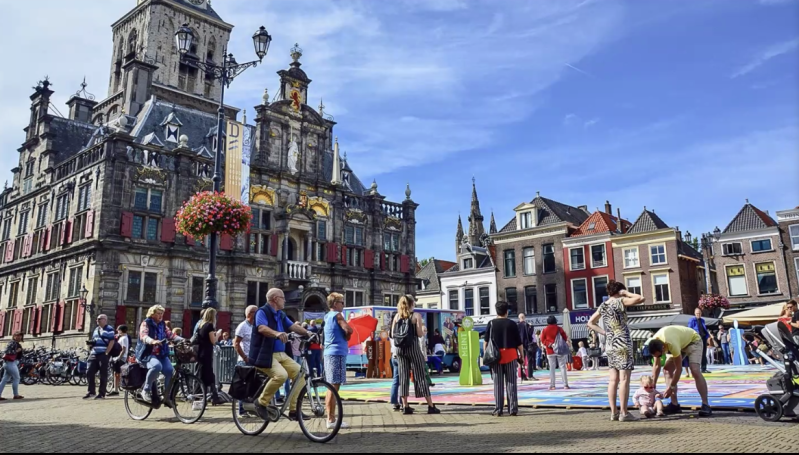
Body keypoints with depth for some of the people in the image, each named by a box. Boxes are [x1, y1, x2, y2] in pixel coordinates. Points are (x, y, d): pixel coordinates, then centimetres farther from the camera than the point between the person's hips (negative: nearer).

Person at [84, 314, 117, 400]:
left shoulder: (109, 329, -4)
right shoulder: (96, 329, 21)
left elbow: (111, 341, -11)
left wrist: (106, 352, -17)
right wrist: (91, 343, 6)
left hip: (103, 354, -8)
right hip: (94, 354, 8)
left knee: (103, 374, -2)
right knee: (90, 373, 4)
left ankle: (102, 394, 2)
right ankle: (91, 392, 15)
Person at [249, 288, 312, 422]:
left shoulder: (281, 315, 17)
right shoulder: (262, 312, -9)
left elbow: (293, 326, 7)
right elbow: (262, 328, -27)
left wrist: (307, 333, -10)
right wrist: (277, 333, -45)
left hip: (281, 354, 8)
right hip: (265, 355, -8)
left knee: (301, 374, -5)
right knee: (281, 375, -31)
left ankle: (294, 409, 2)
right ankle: (262, 402, -9)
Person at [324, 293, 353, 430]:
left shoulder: (328, 316, 19)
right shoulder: (337, 315, -9)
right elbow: (349, 330, -17)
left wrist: (345, 336, 4)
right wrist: (346, 336, 1)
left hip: (329, 353, 10)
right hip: (337, 353, -10)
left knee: (331, 388, 13)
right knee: (334, 387, -8)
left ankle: (330, 417, 18)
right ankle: (331, 420, -6)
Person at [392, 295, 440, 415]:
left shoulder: (397, 316, 8)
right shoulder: (416, 315, -3)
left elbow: (393, 334, 6)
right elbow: (419, 334, -11)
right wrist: (423, 329, 9)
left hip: (400, 348, 4)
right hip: (412, 347, -4)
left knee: (403, 377, 7)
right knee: (420, 376, 1)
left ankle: (405, 407, 6)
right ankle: (431, 406, 6)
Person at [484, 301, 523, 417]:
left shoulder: (491, 324, 2)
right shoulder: (512, 324, 0)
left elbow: (486, 342, 3)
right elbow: (519, 343, 1)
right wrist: (522, 355, 10)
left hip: (496, 357, 1)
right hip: (511, 356, 0)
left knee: (498, 384, 4)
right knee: (511, 384, 5)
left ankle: (498, 410, 4)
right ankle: (513, 409, 5)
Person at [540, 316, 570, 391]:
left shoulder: (545, 330, 1)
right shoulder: (559, 329, 0)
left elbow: (543, 340, -4)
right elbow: (565, 338, 1)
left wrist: (549, 344, -9)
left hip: (550, 351, 1)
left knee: (552, 368, 4)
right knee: (562, 367, 3)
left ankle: (552, 385, 2)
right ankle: (565, 385, 0)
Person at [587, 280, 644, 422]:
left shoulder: (603, 305, 12)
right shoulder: (620, 301, -6)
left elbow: (590, 323, 16)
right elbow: (641, 299, -13)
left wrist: (604, 332, 10)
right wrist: (626, 293, -1)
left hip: (610, 345, 6)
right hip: (622, 344, -6)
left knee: (614, 380, 8)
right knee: (624, 379, -4)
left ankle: (614, 412, 10)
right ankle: (624, 413, -3)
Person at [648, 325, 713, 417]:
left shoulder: (672, 344, -42)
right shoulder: (655, 344, -21)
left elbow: (678, 369, -30)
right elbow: (656, 366, -8)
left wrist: (671, 388, -23)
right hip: (682, 343, 7)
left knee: (695, 371, -27)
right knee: (667, 369, -4)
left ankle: (706, 405, -20)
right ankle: (674, 404, 0)